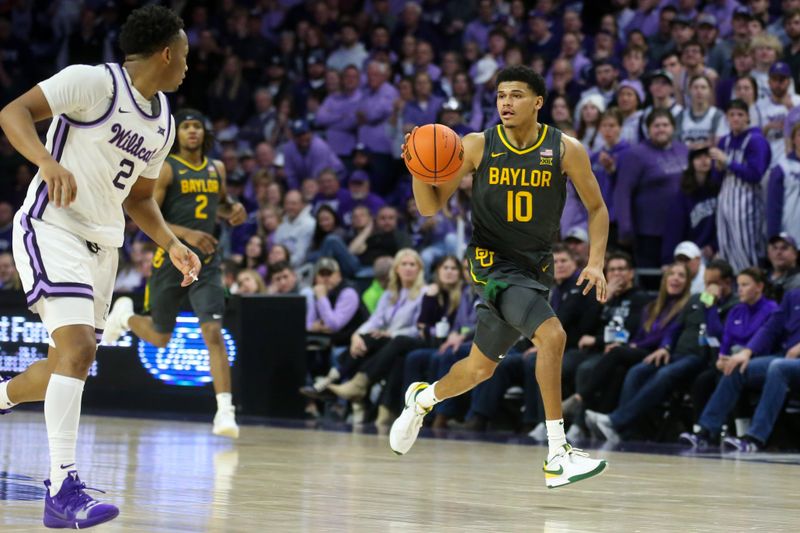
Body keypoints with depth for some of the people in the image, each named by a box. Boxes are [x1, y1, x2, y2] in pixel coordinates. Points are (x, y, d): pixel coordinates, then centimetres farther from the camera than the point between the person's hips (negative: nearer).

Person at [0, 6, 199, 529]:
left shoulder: (163, 122, 13)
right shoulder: (93, 82, -12)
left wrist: (172, 244, 10)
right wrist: (48, 162, -36)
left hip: (103, 244, 9)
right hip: (52, 227, -9)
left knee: (71, 365, 11)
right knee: (78, 347, -23)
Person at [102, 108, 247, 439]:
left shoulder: (216, 169, 10)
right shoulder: (166, 169, -7)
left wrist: (234, 210, 5)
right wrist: (186, 233, -25)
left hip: (206, 262, 3)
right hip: (171, 260, -3)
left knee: (213, 332, -14)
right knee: (159, 338, 12)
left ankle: (225, 412, -20)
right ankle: (125, 314, 47)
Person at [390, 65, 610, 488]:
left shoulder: (566, 150, -5)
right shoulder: (478, 147, -8)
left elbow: (596, 208, 5)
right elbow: (431, 206, -3)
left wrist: (596, 263, -8)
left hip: (535, 268, 4)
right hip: (494, 263, -4)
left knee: (481, 368, 15)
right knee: (552, 335, -27)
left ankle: (423, 398, 47)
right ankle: (558, 456, -23)